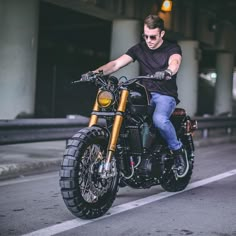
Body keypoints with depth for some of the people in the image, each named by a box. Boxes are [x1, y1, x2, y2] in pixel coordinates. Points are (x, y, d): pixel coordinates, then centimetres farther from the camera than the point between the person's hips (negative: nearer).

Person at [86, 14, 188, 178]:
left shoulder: (172, 48, -1)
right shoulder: (139, 49, 10)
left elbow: (174, 62, -25)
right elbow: (117, 63, -1)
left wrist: (168, 71, -50)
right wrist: (98, 71, -20)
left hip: (165, 95, -4)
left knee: (159, 119, -36)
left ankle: (178, 151, -10)